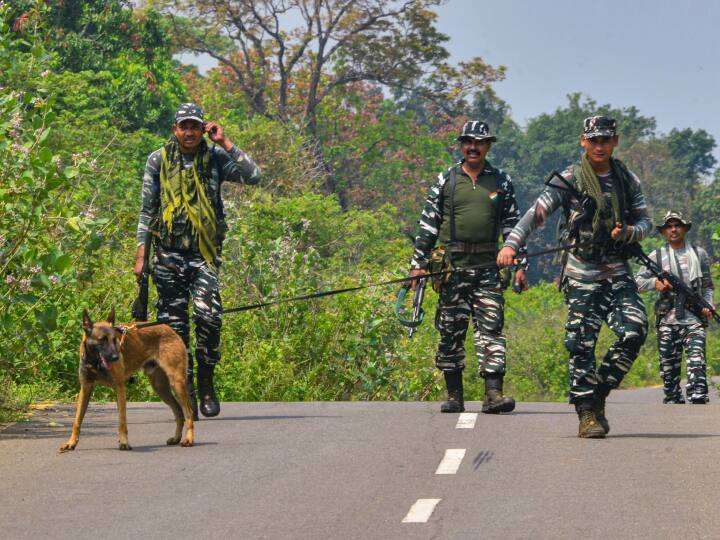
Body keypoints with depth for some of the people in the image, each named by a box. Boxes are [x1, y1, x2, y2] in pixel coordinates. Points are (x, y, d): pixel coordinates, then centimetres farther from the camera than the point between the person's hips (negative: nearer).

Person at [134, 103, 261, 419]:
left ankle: (206, 383, -1)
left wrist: (225, 143, -7)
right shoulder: (158, 161, 7)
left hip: (205, 253, -1)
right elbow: (147, 209, 10)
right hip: (169, 254, 1)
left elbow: (253, 176, -7)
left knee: (208, 315, -17)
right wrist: (141, 254, 5)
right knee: (174, 323, 1)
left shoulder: (215, 158, 6)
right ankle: (184, 393, 8)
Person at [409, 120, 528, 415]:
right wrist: (418, 263, 2)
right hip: (452, 266, 0)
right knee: (451, 331, 3)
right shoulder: (445, 180, 7)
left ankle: (493, 393, -13)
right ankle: (454, 395, 11)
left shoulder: (501, 182, 9)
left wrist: (519, 265, 6)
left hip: (488, 267, 0)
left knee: (491, 328, -9)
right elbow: (428, 224, 8)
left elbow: (513, 225, 12)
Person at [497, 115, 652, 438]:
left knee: (634, 331, -11)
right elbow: (537, 213, -10)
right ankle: (587, 414, 0)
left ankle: (599, 393, 5)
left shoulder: (628, 181, 10)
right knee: (582, 345, -6)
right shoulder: (570, 180, -3)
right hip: (581, 275, -3)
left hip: (618, 272, 4)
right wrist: (511, 244, -24)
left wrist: (629, 232, -9)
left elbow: (645, 222, 15)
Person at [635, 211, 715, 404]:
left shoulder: (699, 254, 13)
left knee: (696, 360, -17)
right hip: (667, 320, 1)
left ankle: (699, 400, -27)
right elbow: (638, 282, 9)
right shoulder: (657, 256, 10)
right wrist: (655, 282, -11)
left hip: (694, 318, -1)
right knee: (669, 367, 4)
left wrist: (707, 305, 1)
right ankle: (673, 401, 13)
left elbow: (708, 286, 18)